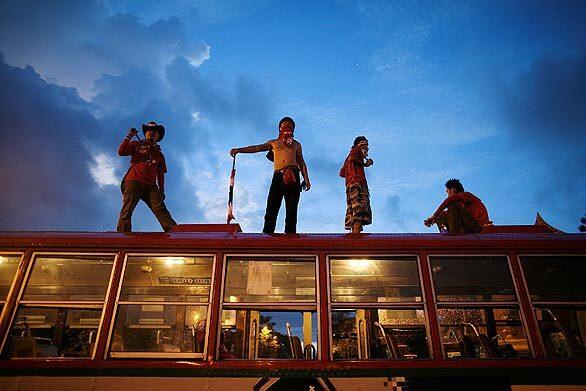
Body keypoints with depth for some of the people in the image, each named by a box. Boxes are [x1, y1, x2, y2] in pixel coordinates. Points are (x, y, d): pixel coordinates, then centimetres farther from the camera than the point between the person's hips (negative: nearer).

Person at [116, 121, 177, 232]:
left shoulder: (159, 154, 28)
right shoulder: (137, 145, 20)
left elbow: (160, 174, 26)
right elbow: (121, 152, 4)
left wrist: (161, 190, 15)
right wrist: (129, 136, -1)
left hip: (151, 186, 1)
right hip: (134, 182, -1)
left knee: (161, 209, -18)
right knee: (127, 210, -14)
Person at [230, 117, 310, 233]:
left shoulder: (296, 144, 21)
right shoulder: (273, 143, 18)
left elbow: (301, 162, 19)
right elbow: (257, 148, 5)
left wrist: (306, 178, 8)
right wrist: (239, 150, -8)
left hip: (293, 177, 1)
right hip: (278, 176, -1)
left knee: (291, 210, -1)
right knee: (272, 209, -8)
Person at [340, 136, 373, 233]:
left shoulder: (349, 156, 32)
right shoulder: (358, 150, 7)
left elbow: (342, 173, 27)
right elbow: (352, 158, -16)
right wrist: (365, 164, -6)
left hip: (350, 185, 9)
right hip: (358, 182, -9)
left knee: (353, 212, 2)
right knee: (360, 210, -20)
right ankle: (356, 234, -31)